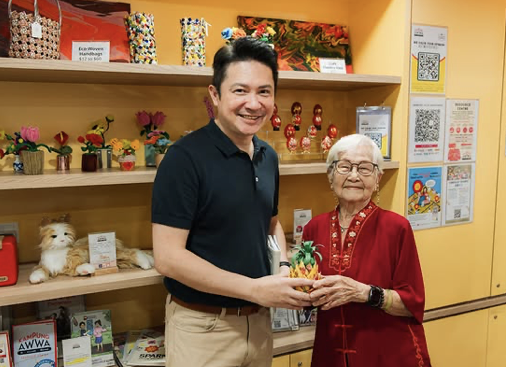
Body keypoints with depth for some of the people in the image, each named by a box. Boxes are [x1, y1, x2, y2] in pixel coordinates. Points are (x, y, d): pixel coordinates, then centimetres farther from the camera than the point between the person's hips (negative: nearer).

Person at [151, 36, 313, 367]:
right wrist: (255, 288, -22)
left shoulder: (268, 156, 3)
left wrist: (285, 268, -2)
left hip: (259, 321, 7)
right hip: (203, 326, -6)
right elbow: (168, 257, -21)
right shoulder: (185, 157, -18)